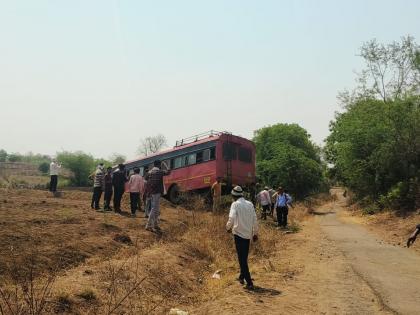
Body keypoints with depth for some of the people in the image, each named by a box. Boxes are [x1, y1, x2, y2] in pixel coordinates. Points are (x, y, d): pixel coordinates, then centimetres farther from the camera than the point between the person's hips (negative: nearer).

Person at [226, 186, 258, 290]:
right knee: (244, 257, 21)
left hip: (239, 234, -6)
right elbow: (255, 220, 7)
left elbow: (232, 218, -21)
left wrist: (228, 227, -2)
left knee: (242, 258, 0)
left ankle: (249, 283, -3)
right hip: (248, 234, 6)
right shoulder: (250, 204, 6)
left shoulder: (235, 204, -9)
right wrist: (255, 233, 16)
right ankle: (242, 277, 35)